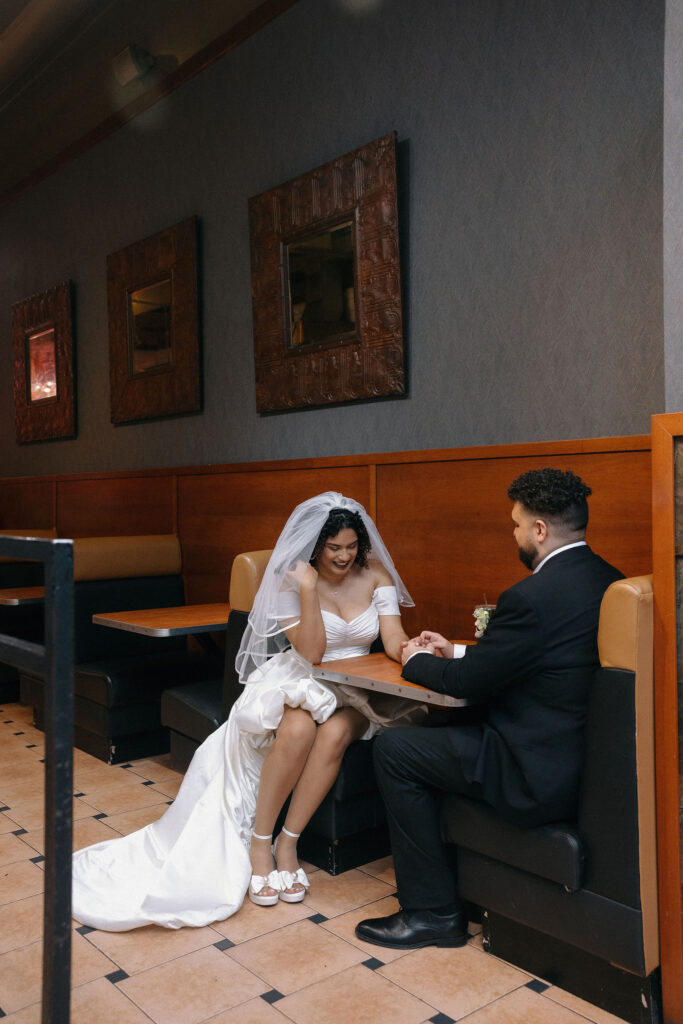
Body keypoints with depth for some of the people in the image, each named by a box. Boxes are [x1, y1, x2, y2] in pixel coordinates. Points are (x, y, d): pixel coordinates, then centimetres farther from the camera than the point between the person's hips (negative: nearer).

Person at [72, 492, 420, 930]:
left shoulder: (375, 574, -1)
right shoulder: (290, 581, -8)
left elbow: (394, 642, -6)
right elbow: (311, 652, -17)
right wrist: (308, 588, -26)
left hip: (352, 694, 2)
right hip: (298, 682, -1)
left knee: (334, 733, -33)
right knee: (298, 729, -35)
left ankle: (288, 842, -16)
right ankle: (258, 842, -16)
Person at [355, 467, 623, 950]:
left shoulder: (533, 596, -24)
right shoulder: (607, 579, 5)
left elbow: (467, 681, -14)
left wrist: (416, 660, 5)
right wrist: (455, 651, 16)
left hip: (542, 776, -10)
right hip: (591, 759, 10)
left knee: (394, 749, 1)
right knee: (443, 728, 25)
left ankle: (433, 911, 10)